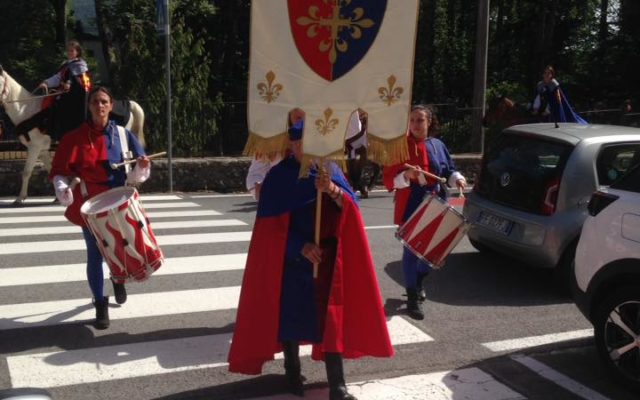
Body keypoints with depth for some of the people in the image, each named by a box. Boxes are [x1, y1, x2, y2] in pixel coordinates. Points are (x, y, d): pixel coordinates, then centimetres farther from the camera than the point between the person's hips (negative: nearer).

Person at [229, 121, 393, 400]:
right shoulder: (277, 177, -5)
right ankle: (292, 372, 26)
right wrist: (301, 246, -17)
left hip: (328, 257, 2)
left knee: (331, 316, -1)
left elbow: (351, 206, -5)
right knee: (290, 313, 6)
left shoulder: (330, 170, 4)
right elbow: (272, 225, -7)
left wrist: (332, 190, -25)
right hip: (291, 259, -2)